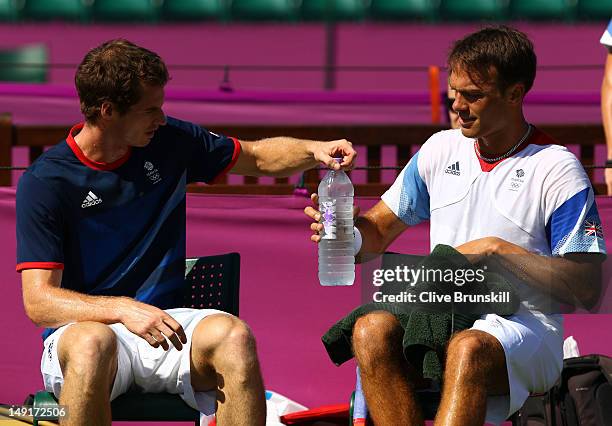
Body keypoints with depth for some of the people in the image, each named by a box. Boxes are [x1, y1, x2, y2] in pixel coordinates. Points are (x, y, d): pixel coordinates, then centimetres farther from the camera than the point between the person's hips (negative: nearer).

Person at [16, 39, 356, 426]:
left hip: (164, 322, 4)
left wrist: (315, 151, 3)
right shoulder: (46, 181, -8)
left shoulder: (169, 143, 7)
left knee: (233, 335, -31)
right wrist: (122, 308, -30)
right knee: (92, 344, -41)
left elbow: (258, 157, 24)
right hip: (84, 327, -4)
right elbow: (39, 302, -14)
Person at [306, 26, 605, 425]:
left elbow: (587, 288, -8)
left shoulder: (557, 169, -2)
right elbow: (379, 232, 20)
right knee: (372, 329, -28)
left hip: (525, 324, -5)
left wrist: (497, 250, -14)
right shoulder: (442, 149, 14)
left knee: (469, 348, -40)